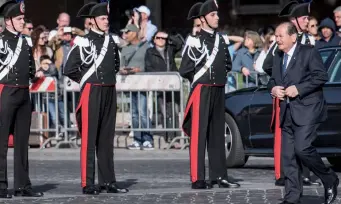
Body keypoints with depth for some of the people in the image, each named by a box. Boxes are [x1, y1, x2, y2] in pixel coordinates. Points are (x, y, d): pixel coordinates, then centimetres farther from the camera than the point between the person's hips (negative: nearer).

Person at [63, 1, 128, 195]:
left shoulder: (112, 40, 11)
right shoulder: (84, 42, -9)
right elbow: (69, 69, -9)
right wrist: (85, 80, 1)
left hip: (110, 92, 6)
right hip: (91, 92, -6)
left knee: (107, 138, 9)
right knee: (89, 138, -5)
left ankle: (108, 181, 13)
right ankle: (88, 183, -4)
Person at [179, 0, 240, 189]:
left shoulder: (221, 39, 11)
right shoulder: (195, 41, -10)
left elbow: (227, 64, 23)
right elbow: (184, 70, -11)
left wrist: (220, 74, 8)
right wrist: (199, 77, 2)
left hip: (219, 90, 7)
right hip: (201, 91, -7)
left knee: (217, 133, 10)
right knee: (199, 134, -7)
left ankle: (219, 176, 15)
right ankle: (197, 179, -8)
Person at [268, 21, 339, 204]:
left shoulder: (309, 52, -5)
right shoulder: (278, 57, 17)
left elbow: (321, 76, -12)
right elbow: (273, 79, 24)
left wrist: (299, 89, -18)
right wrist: (273, 88, 0)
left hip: (307, 110, -7)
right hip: (287, 112, 7)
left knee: (302, 148, -19)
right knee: (288, 156, 3)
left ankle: (329, 180, 1)